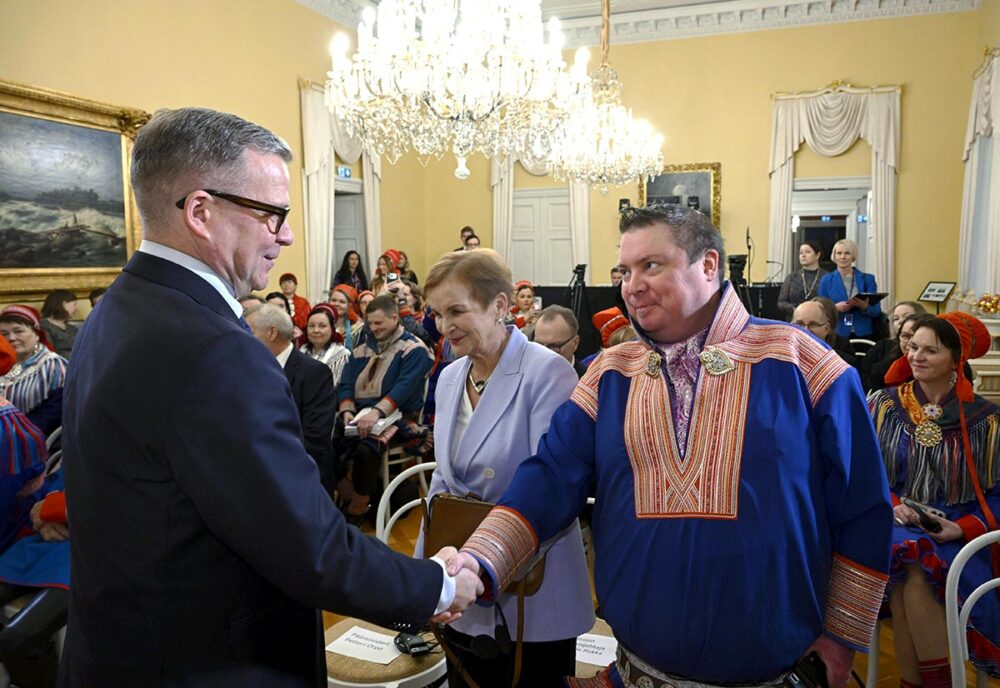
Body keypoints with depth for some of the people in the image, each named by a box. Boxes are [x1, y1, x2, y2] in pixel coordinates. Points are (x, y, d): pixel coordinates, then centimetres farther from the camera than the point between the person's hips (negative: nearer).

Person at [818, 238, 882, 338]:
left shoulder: (867, 279, 7)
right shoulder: (826, 280, 5)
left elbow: (877, 311, 5)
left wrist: (865, 307, -15)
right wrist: (835, 308, -15)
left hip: (863, 334, 1)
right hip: (837, 334, -1)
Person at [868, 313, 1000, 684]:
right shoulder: (883, 404, 5)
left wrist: (962, 528, -12)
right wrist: (892, 504, -12)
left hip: (957, 536, -1)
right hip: (893, 526, 1)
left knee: (915, 575, -31)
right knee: (903, 563, -31)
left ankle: (935, 678, -12)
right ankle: (915, 681, -15)